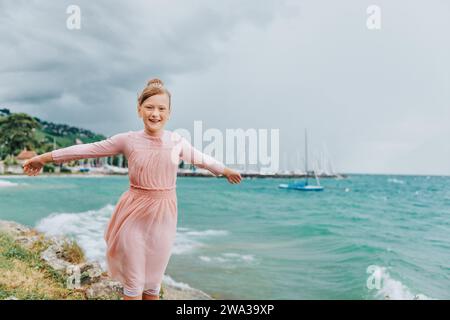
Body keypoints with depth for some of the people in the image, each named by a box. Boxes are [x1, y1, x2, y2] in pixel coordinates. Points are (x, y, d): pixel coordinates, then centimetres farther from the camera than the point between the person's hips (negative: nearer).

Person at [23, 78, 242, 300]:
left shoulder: (177, 142, 0)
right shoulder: (128, 140, -4)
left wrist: (225, 170, 30)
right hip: (134, 215, -1)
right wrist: (45, 157, 4)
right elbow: (88, 149, 0)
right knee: (133, 284, 7)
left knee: (153, 283, 14)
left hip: (163, 217, 1)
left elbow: (201, 158, 17)